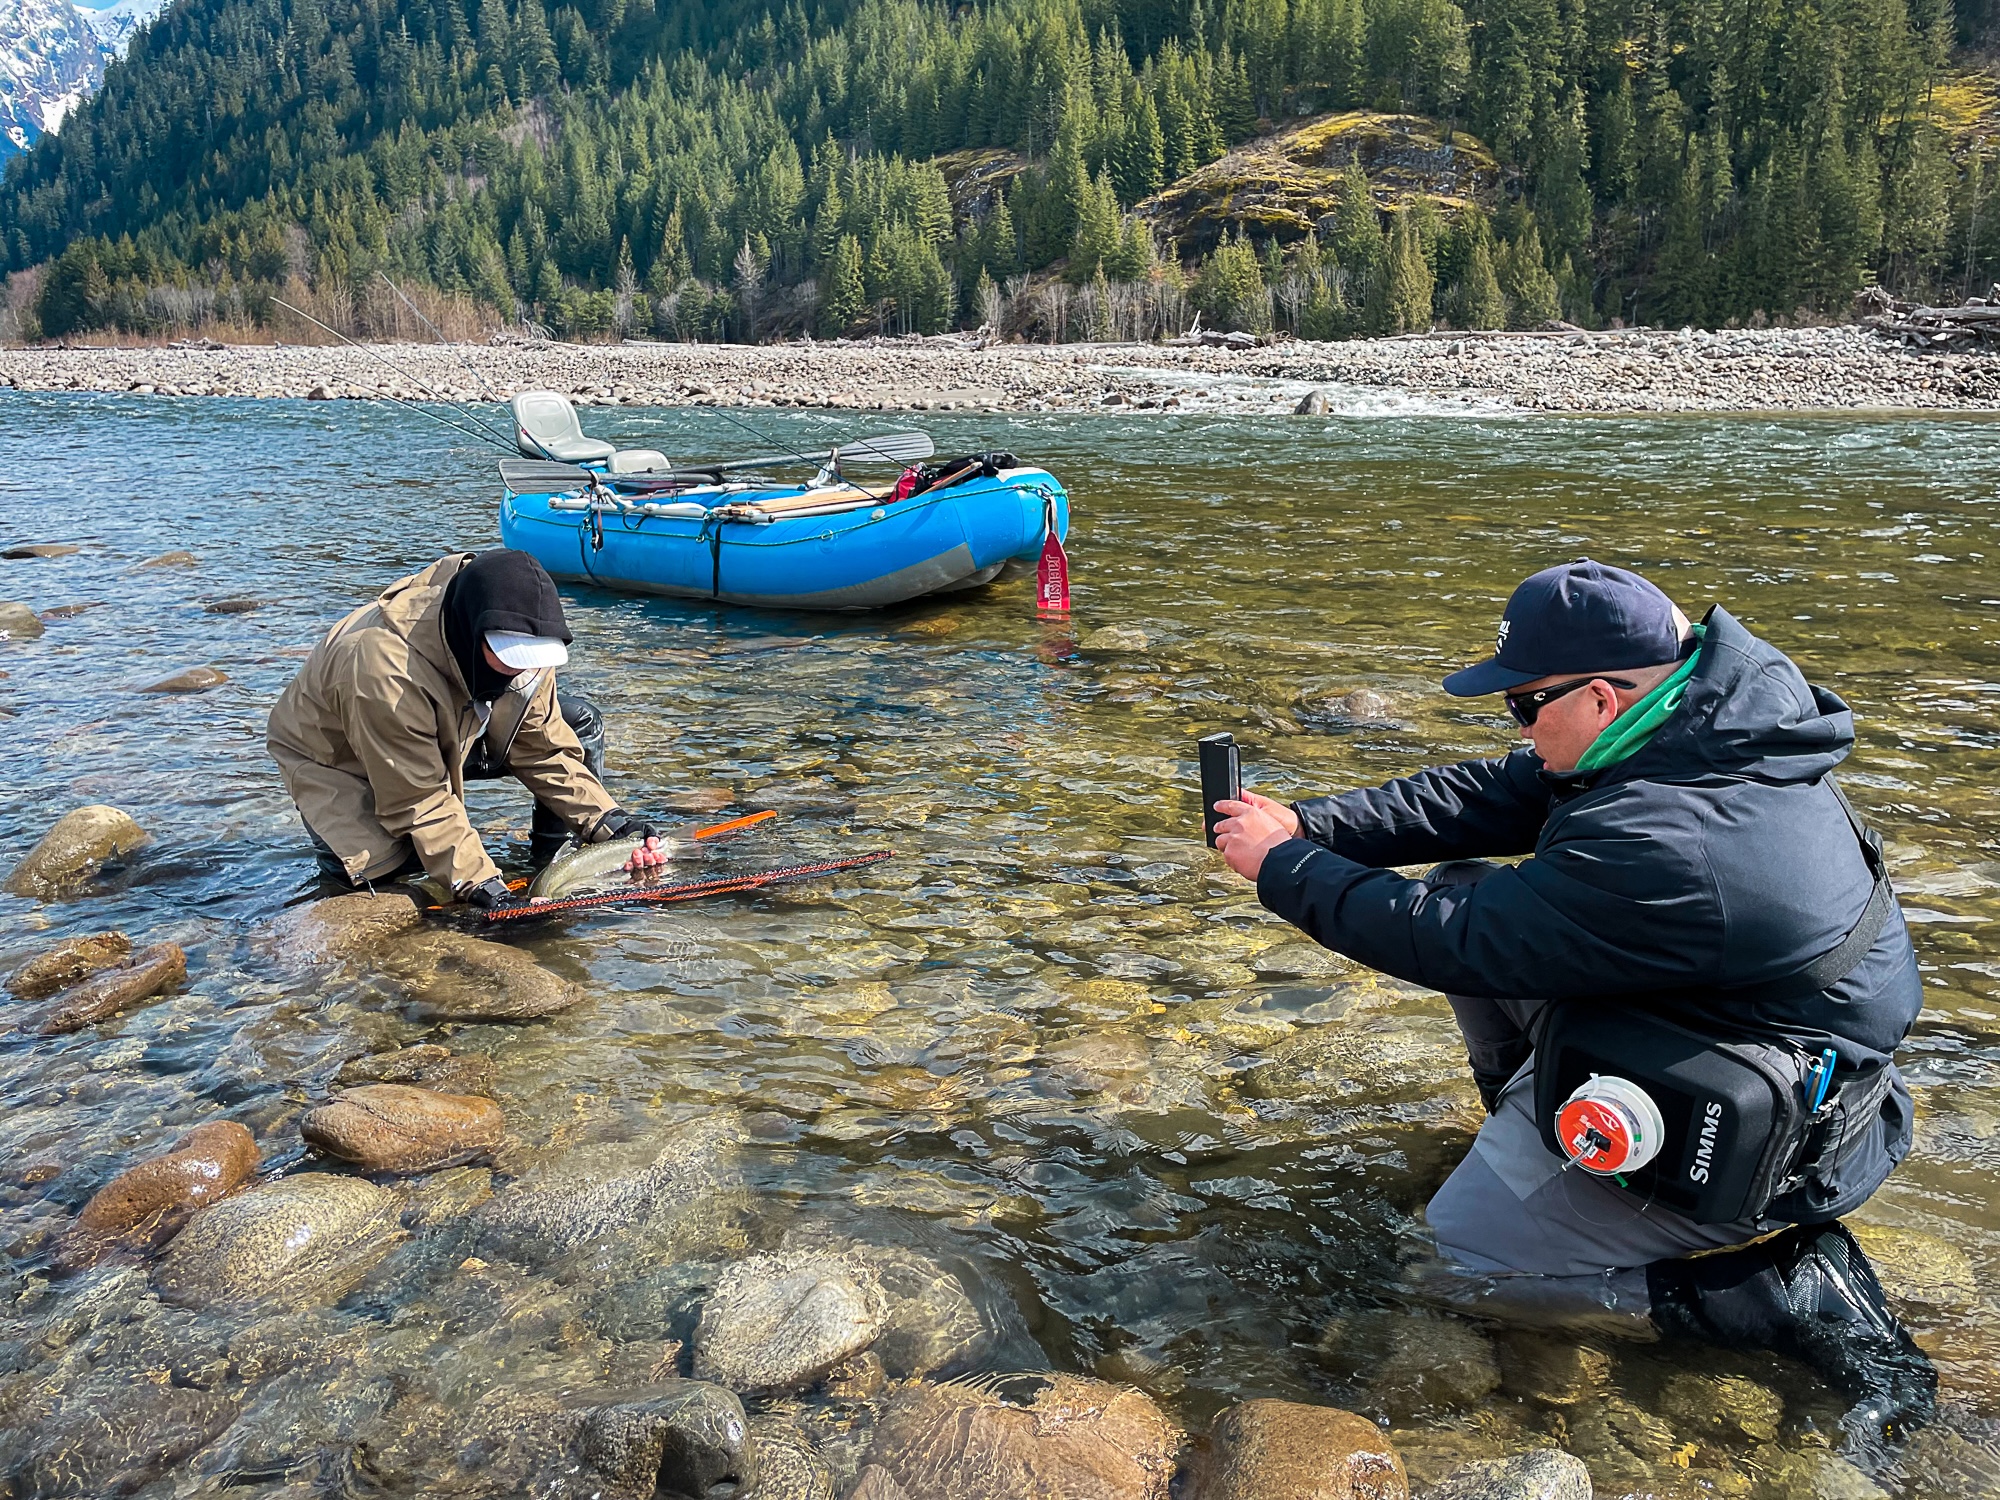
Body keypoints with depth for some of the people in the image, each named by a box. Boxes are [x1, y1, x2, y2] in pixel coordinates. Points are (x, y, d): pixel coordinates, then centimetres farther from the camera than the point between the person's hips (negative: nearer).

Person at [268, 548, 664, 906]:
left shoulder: (517, 643, -22)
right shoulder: (385, 670, -43)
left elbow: (542, 746, -12)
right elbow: (416, 801, -35)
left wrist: (602, 819, -23)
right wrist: (477, 880, -38)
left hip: (448, 734, 6)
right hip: (341, 758, -6)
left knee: (581, 722, -10)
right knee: (378, 867, -35)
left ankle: (554, 858, 0)